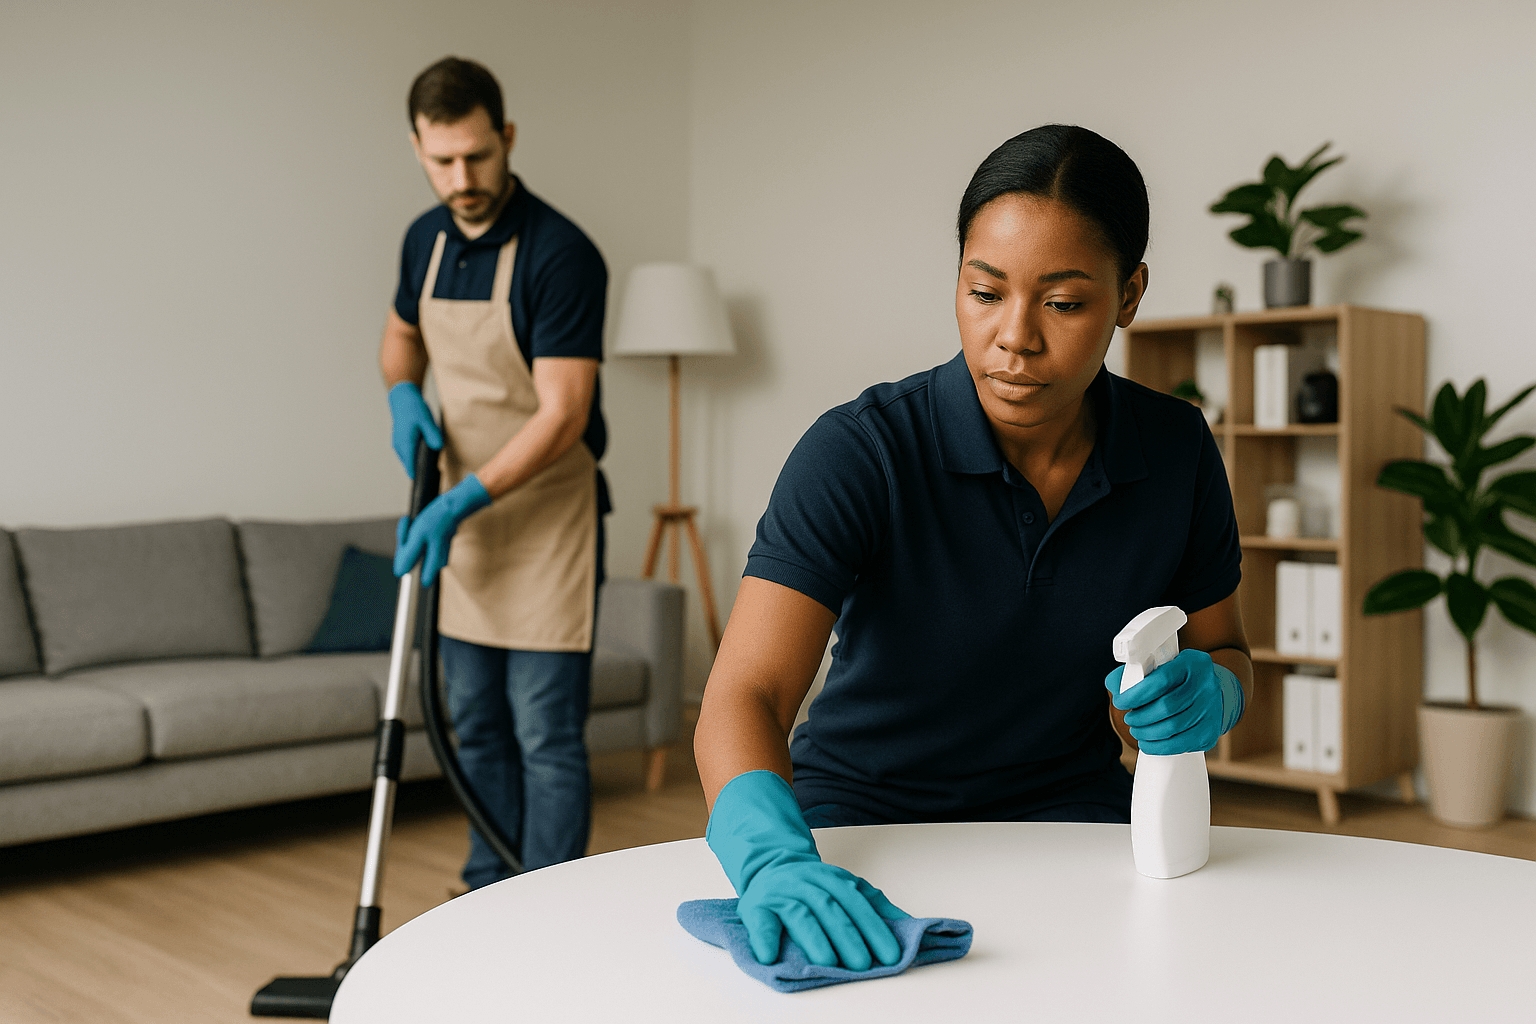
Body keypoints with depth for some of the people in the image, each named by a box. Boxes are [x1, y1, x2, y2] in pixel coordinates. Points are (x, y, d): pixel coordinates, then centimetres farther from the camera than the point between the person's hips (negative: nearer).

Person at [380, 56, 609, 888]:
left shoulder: (561, 254, -19)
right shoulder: (425, 239, 5)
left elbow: (562, 417, -22)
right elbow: (401, 336, 23)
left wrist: (463, 500, -25)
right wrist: (403, 396, 1)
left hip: (547, 522, -7)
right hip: (461, 525, 7)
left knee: (547, 736, -2)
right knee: (478, 729, 14)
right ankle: (490, 902, 28)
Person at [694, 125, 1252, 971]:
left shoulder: (1176, 452, -7)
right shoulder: (859, 452, -20)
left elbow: (1225, 650, 9)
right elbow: (744, 693, -29)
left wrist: (1206, 693, -16)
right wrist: (775, 859, -50)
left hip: (1066, 806, 3)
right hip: (862, 808, -2)